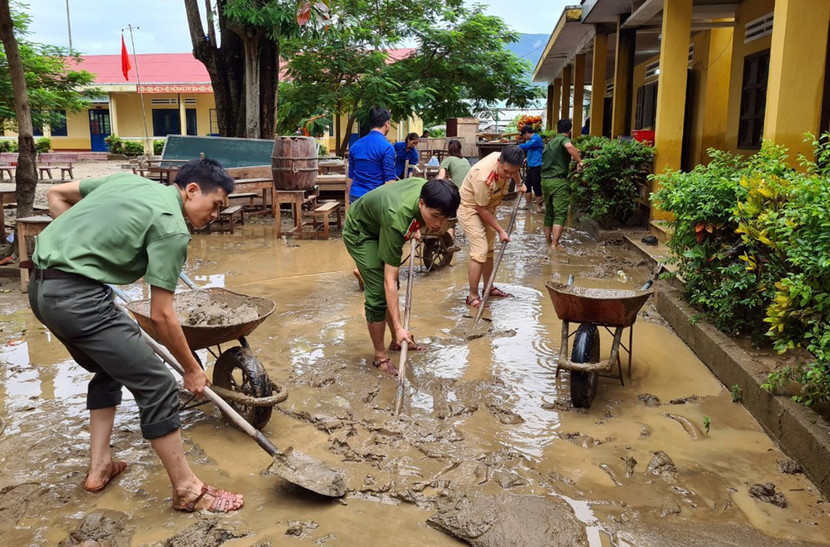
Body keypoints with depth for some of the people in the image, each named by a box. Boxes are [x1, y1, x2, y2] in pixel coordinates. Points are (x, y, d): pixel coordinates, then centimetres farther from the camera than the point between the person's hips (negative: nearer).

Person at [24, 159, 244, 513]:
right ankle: (188, 490, 6)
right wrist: (192, 369, 1)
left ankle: (99, 467, 31)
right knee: (157, 386, -4)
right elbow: (161, 315, -10)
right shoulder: (172, 228, -9)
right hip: (77, 295, -10)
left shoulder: (130, 180, 15)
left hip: (41, 284, 10)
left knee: (109, 368, 27)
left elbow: (57, 194, 23)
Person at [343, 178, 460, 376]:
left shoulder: (427, 189, -24)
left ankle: (397, 342, 28)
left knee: (390, 288, 13)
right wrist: (398, 327, -38)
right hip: (359, 233, -8)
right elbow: (389, 279, -38)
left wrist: (414, 229, 2)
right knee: (379, 292, -13)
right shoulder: (398, 220, -43)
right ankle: (380, 356, 2)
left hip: (379, 226, 8)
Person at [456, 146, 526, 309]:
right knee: (480, 252, -16)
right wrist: (500, 231, -22)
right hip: (469, 209, -8)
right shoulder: (483, 177, -38)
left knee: (489, 250, 15)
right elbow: (482, 210, -27)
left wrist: (519, 184, 11)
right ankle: (473, 296, -7)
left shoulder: (507, 162, -16)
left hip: (487, 207, 8)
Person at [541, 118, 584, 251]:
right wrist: (579, 161, -22)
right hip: (558, 180, -7)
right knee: (560, 213, -6)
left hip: (545, 180, 8)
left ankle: (548, 239, 26)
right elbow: (569, 146, -29)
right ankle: (555, 244, -12)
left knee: (549, 212, 19)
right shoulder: (564, 139, -5)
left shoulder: (550, 142, 19)